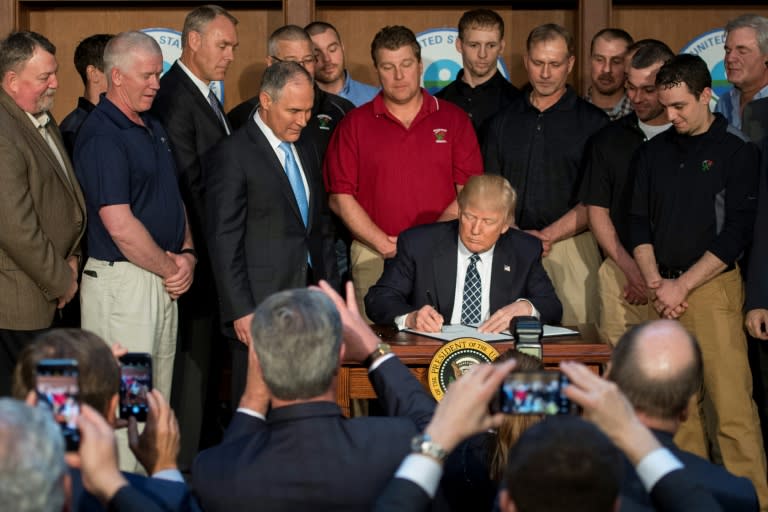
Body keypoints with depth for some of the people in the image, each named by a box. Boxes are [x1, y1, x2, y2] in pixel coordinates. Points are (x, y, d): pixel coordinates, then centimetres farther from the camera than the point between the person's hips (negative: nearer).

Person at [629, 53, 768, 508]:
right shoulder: (654, 152, 14)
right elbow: (639, 220, 15)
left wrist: (681, 286, -8)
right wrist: (655, 282, 0)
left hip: (713, 287, -5)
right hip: (664, 293, 5)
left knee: (731, 406, -12)